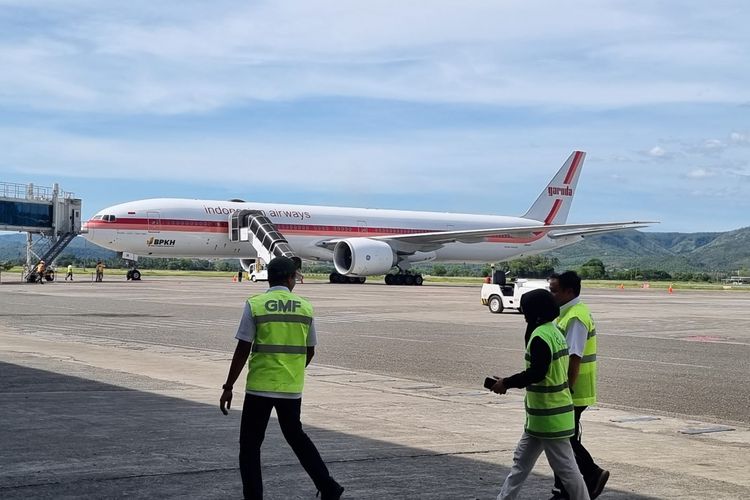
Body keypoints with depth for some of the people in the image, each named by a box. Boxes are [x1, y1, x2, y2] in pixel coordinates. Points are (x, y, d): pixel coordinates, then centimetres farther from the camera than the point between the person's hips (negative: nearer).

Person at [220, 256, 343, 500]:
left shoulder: (255, 305, -7)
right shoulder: (305, 307, 2)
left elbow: (243, 350, -9)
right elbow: (309, 352, 9)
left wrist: (228, 387, -3)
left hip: (259, 387, -4)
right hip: (292, 388, 4)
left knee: (250, 444, 8)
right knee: (296, 435, 22)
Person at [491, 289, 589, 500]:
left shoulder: (541, 336, -20)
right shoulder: (554, 332, 11)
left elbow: (537, 373, -25)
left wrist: (506, 383, -14)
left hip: (549, 416, -11)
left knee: (565, 467, -2)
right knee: (521, 460, 16)